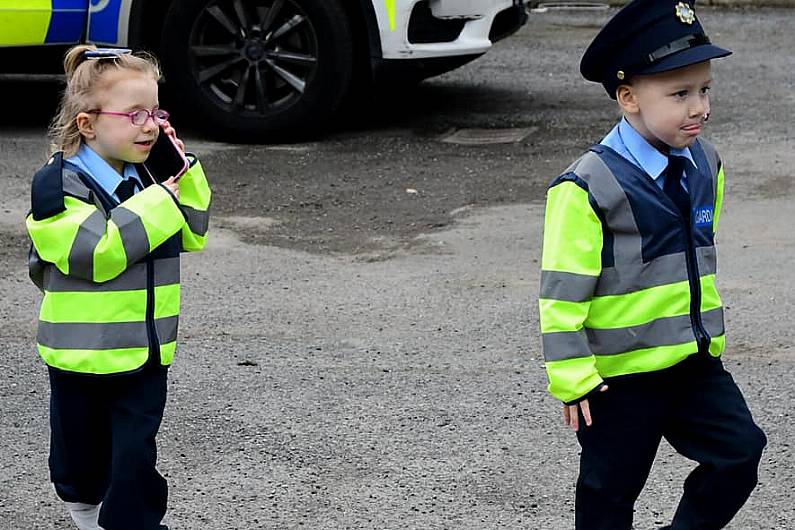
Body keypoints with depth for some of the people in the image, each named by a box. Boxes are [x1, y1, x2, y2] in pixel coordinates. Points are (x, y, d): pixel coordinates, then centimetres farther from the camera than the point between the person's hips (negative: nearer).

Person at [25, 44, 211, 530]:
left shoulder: (146, 178, 6)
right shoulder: (59, 185, -16)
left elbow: (192, 234, 12)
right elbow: (97, 251, -28)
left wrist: (184, 172, -1)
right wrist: (158, 203, -23)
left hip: (145, 353, 4)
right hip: (82, 357, -4)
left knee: (135, 456, -2)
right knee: (82, 454, 15)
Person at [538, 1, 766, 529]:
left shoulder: (705, 166, 3)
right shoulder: (589, 187, -20)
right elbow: (561, 289, -17)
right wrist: (573, 377, -16)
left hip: (695, 361, 6)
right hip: (620, 372, -6)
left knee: (740, 452, -1)